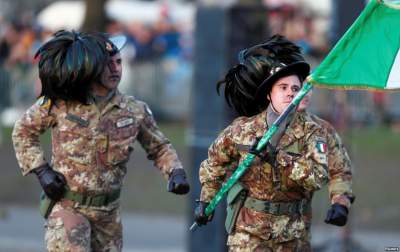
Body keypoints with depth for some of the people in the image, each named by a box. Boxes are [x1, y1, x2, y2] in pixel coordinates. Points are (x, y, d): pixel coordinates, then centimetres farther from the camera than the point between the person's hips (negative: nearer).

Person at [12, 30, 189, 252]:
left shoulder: (135, 111, -2)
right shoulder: (58, 103, -9)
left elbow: (159, 148, 12)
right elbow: (23, 131, 6)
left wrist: (175, 172, -8)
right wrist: (40, 170, -5)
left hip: (108, 212, 4)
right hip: (66, 206, -4)